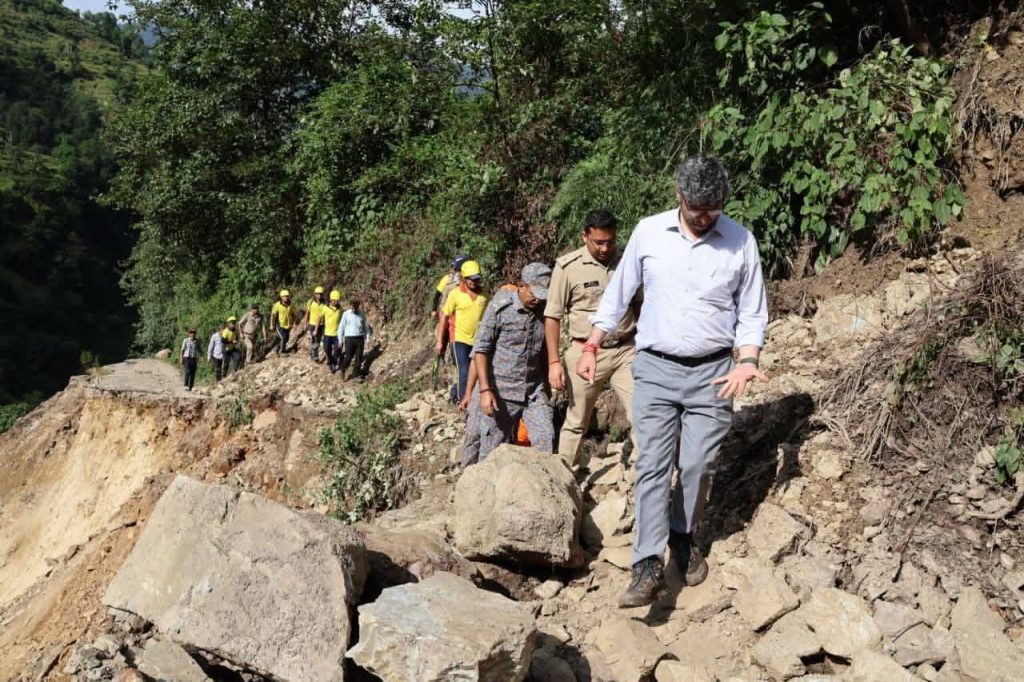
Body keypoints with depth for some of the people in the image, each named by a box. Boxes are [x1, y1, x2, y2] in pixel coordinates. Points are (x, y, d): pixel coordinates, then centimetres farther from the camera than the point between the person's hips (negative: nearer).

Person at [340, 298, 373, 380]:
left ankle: (356, 373, 19)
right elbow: (342, 327, 0)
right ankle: (343, 370, 22)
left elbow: (366, 326, 11)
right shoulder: (346, 314, -5)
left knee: (359, 357, 6)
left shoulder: (362, 314, 2)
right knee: (348, 357, -4)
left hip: (360, 338, 3)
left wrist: (367, 338, 10)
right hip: (349, 338, -3)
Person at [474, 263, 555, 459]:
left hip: (534, 392, 4)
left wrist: (546, 390, 16)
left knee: (546, 439, -10)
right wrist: (485, 390, -15)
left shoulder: (543, 312, 5)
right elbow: (481, 350, -8)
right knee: (494, 452, 3)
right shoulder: (500, 308, -7)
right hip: (501, 392, -4)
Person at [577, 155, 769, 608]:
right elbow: (617, 295, 11)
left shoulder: (741, 241, 0)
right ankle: (649, 566, -8)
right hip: (655, 368, 0)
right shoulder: (648, 232, 0)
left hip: (712, 372, 0)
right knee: (652, 464, -6)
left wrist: (747, 361, -8)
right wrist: (590, 348, 11)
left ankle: (684, 539, 27)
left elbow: (752, 312, 7)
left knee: (698, 466, 4)